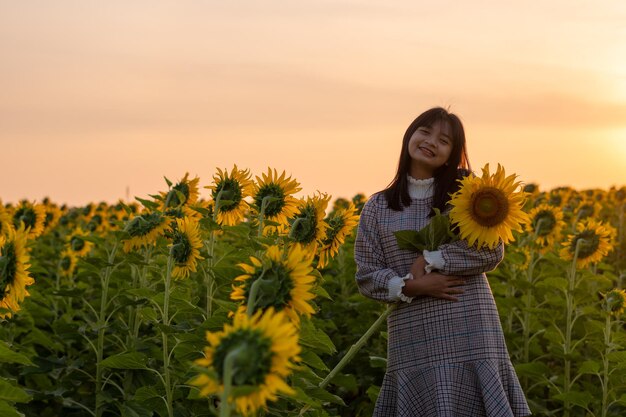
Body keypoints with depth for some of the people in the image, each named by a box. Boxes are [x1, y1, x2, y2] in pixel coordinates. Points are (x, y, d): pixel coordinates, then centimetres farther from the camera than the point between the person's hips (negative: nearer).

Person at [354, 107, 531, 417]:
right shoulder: (377, 208, 8)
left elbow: (492, 252, -4)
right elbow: (366, 277, 4)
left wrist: (430, 260, -10)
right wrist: (410, 286, -12)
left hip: (471, 332, -1)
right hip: (415, 339, 1)